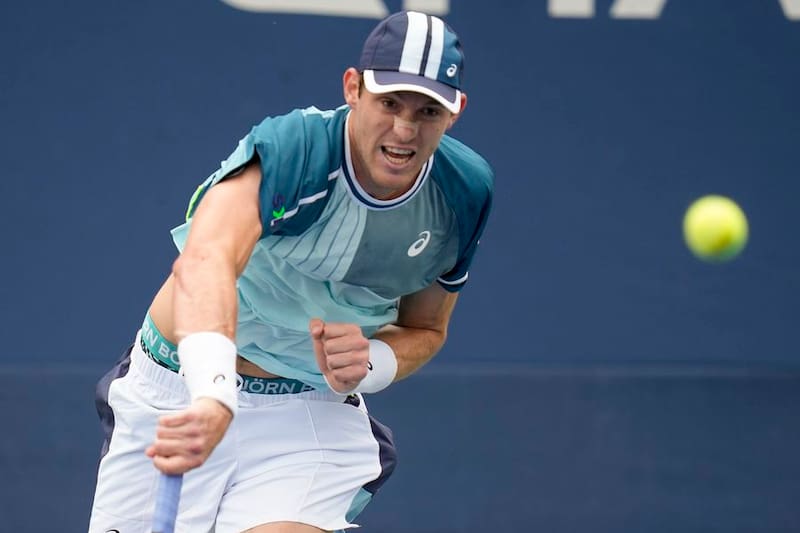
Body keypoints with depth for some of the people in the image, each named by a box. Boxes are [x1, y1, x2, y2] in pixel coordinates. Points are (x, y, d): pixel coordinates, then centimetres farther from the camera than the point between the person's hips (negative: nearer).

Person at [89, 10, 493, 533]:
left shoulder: (466, 192, -9)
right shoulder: (290, 148, -27)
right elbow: (205, 263, -46)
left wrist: (366, 366, -16)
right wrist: (214, 395, -64)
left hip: (316, 415, 2)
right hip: (180, 395, -2)